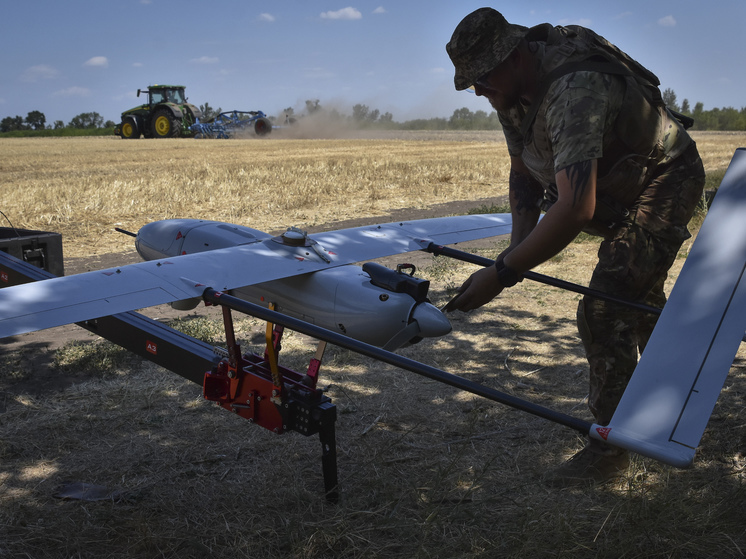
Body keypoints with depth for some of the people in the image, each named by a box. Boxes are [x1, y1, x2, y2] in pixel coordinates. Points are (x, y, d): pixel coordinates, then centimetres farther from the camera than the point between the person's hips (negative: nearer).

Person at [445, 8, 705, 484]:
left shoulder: (574, 90, -40)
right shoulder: (513, 90, -10)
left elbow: (575, 210, -50)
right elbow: (524, 174, 0)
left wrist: (502, 274, -50)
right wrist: (518, 248, -15)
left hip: (667, 181, -9)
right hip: (619, 186, 10)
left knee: (604, 310, -18)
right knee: (640, 294, 25)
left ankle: (610, 448, -4)